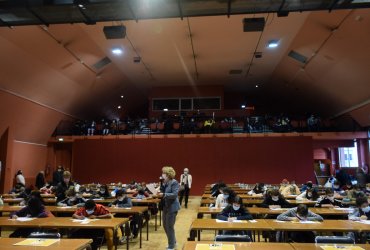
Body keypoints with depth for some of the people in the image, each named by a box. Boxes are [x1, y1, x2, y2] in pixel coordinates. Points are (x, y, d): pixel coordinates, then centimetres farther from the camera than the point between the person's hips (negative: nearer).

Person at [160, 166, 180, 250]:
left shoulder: (174, 182, -16)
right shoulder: (165, 182, 7)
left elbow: (174, 194, -24)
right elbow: (162, 192, 4)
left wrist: (164, 194, -30)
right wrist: (162, 184, -7)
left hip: (172, 207, -8)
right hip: (165, 207, 8)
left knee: (169, 227, 1)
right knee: (165, 226, 18)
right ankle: (173, 242, 37)